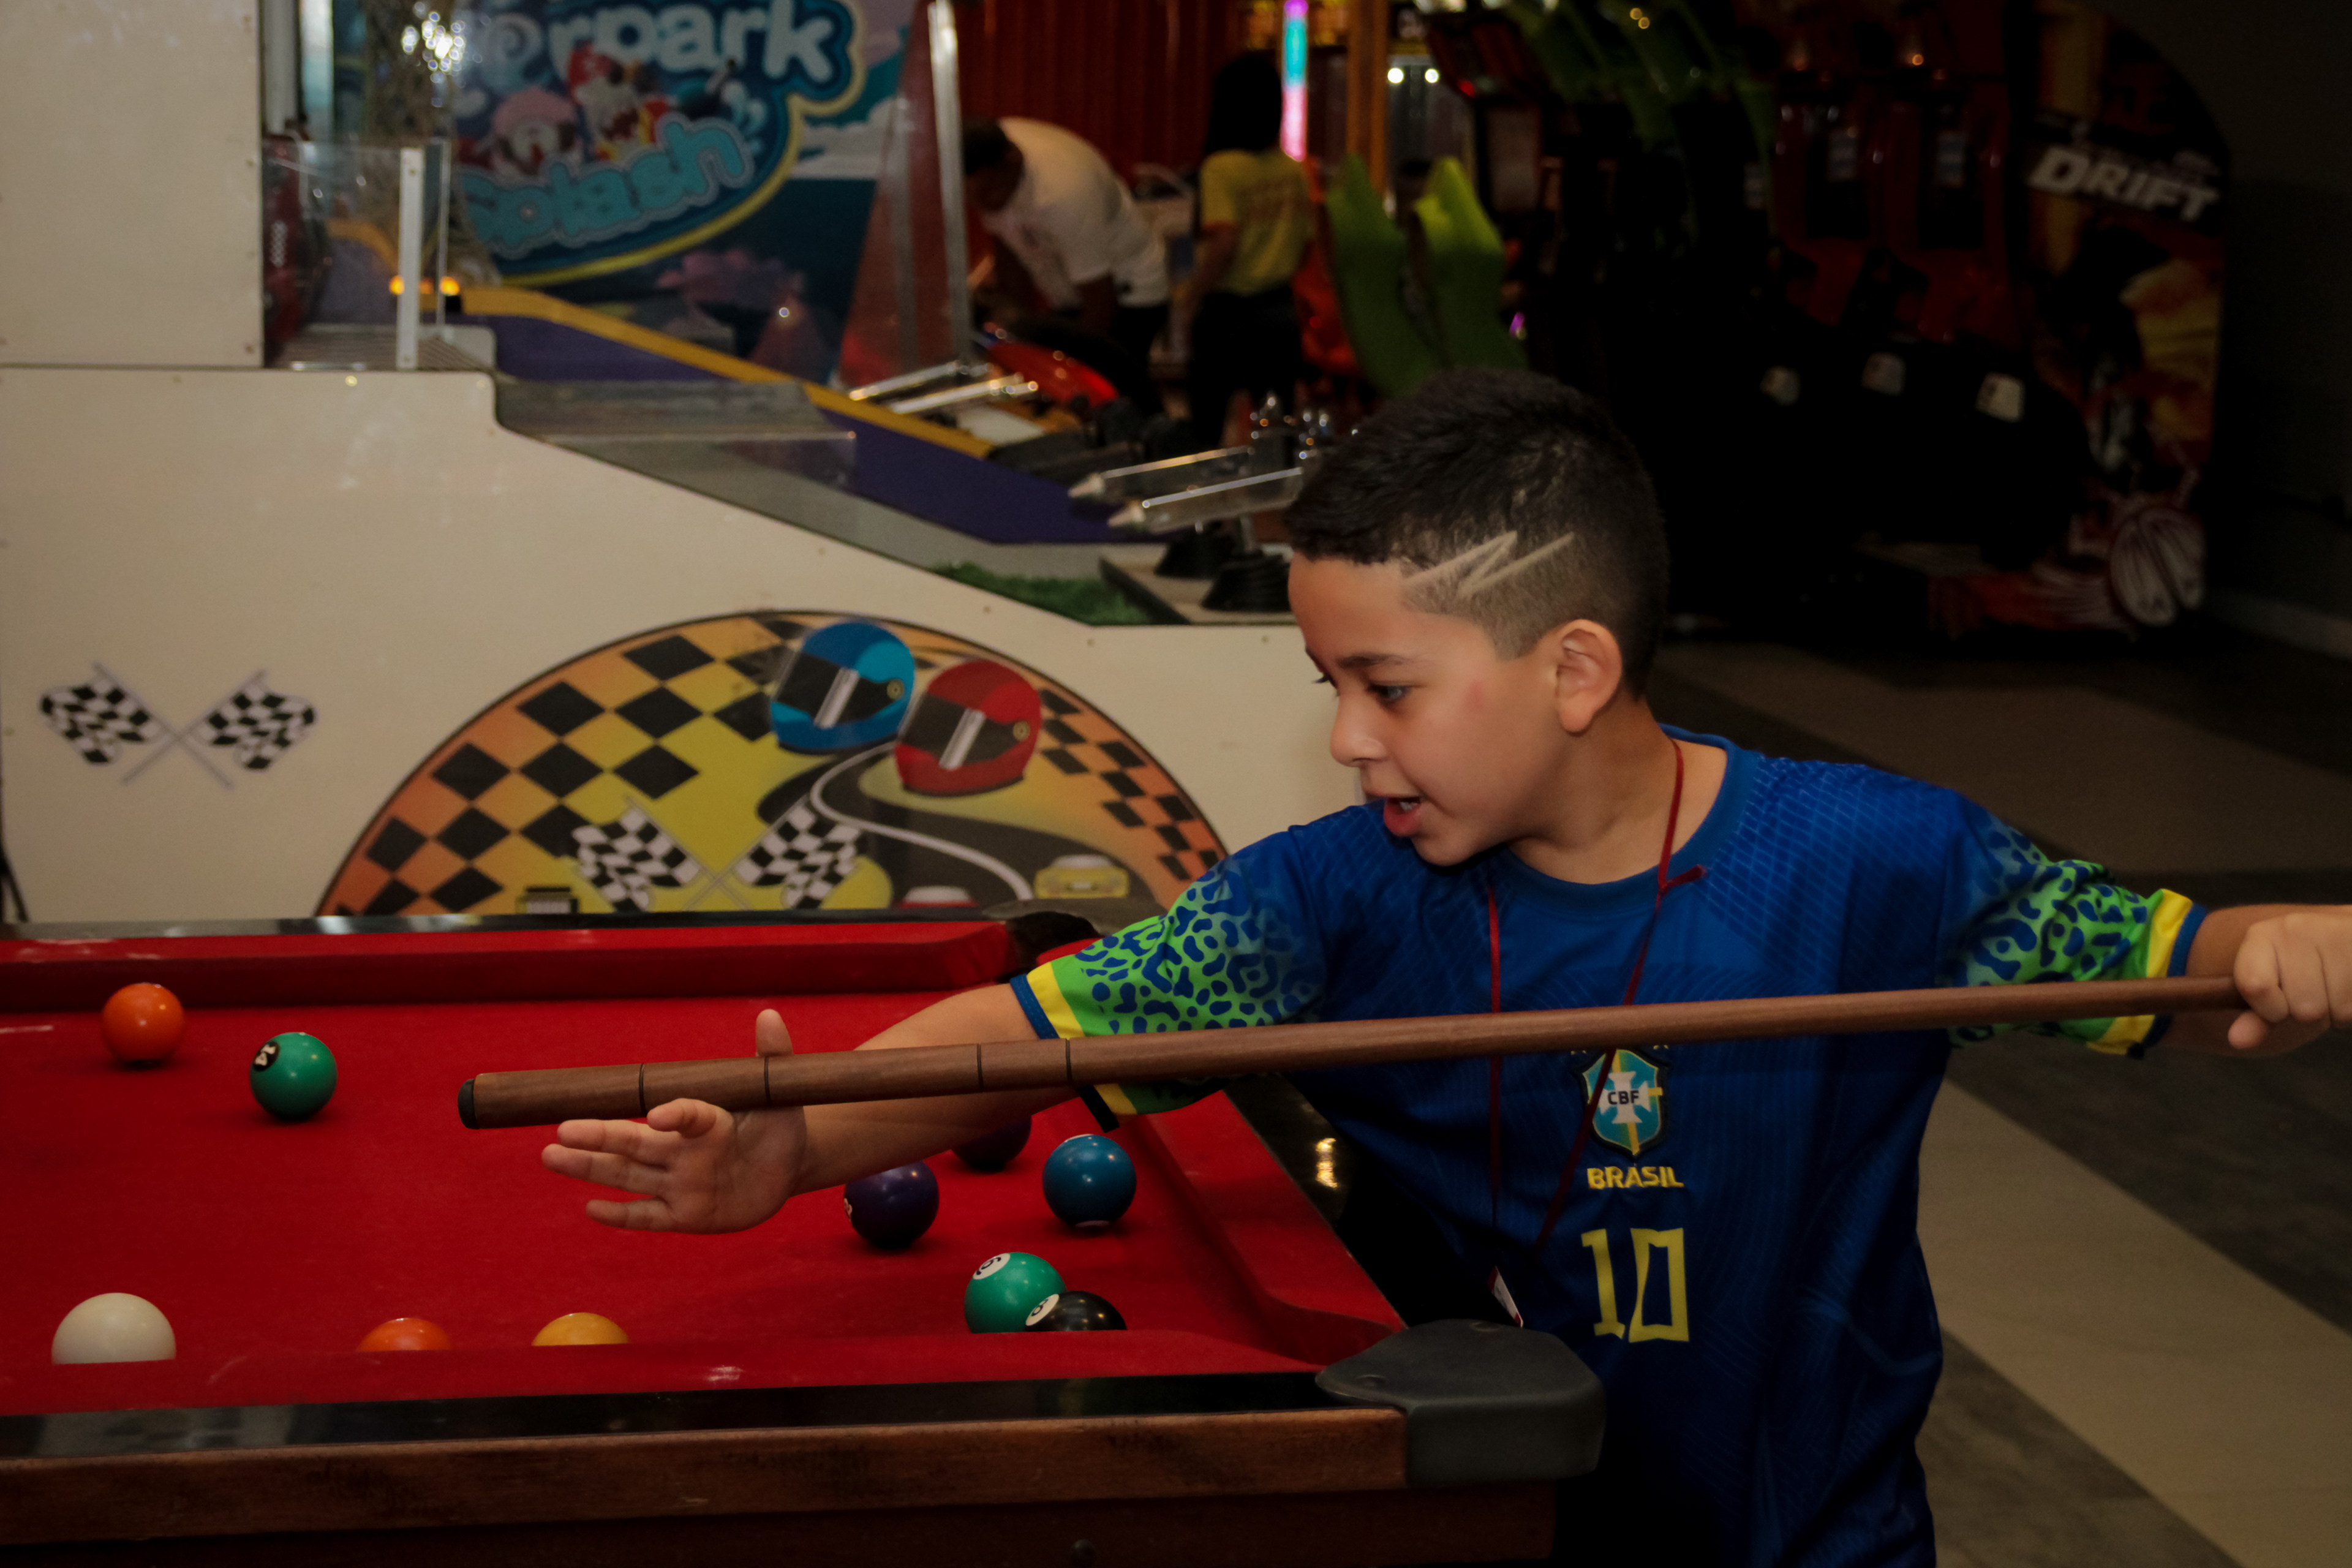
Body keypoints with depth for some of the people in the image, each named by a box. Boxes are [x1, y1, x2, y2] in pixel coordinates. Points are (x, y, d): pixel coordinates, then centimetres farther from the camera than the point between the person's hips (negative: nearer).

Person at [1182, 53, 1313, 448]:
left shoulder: (1222, 167, -15)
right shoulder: (1294, 170, 2)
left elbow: (1224, 243, -24)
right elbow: (1305, 241, 10)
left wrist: (1193, 294, -12)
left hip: (1228, 311, -5)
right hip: (1282, 310, 5)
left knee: (1205, 429, 6)